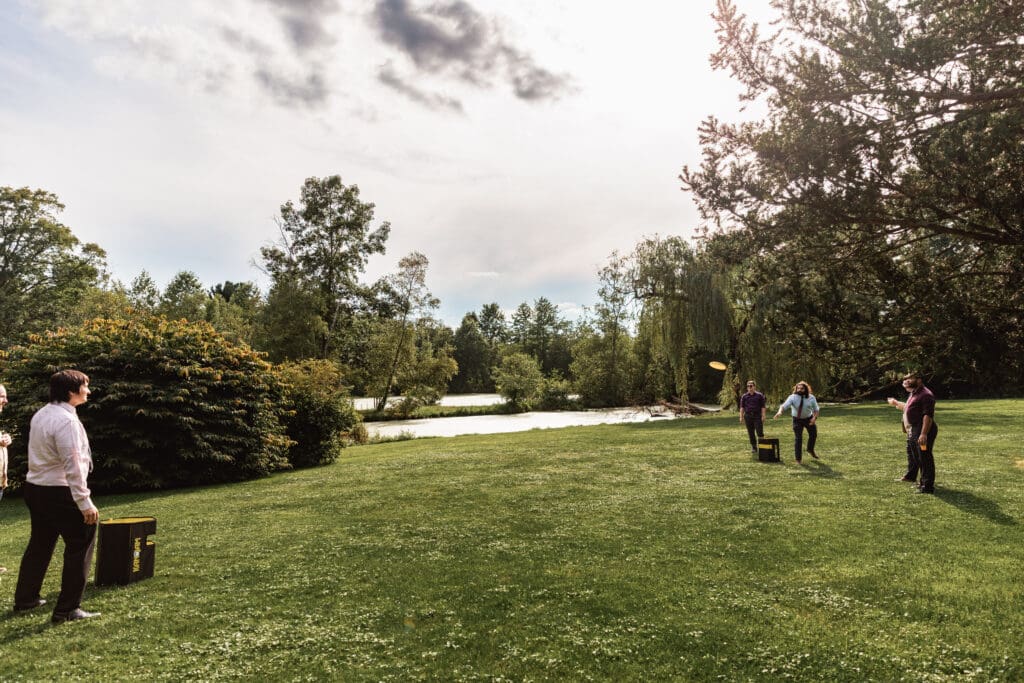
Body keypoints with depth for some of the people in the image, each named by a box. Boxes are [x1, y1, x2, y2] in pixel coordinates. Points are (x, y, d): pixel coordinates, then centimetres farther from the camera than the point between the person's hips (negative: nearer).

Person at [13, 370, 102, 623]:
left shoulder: (40, 414, 9)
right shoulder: (66, 421, -21)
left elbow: (41, 454, 14)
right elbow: (73, 466, -24)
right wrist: (85, 503, -22)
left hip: (35, 487, 10)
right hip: (60, 493, -10)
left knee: (39, 545, 23)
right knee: (80, 547, 0)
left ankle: (25, 599, 36)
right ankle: (67, 610, 4)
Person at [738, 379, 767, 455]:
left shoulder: (759, 395, 2)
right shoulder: (744, 396, 9)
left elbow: (763, 406, 1)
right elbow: (742, 407, 10)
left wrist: (763, 416, -6)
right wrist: (741, 417, 3)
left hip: (757, 416, -3)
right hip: (748, 416, 3)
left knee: (760, 432, -7)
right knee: (751, 433, 6)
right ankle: (754, 448, 16)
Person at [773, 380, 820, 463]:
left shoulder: (811, 397, -10)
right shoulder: (792, 397, -19)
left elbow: (816, 409, 1)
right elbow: (784, 405, -31)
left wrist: (814, 417, -17)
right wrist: (779, 411, -52)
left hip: (809, 419, 3)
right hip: (797, 419, -3)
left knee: (813, 435, 17)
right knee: (798, 438, -6)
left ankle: (810, 450, 48)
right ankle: (798, 459, 5)